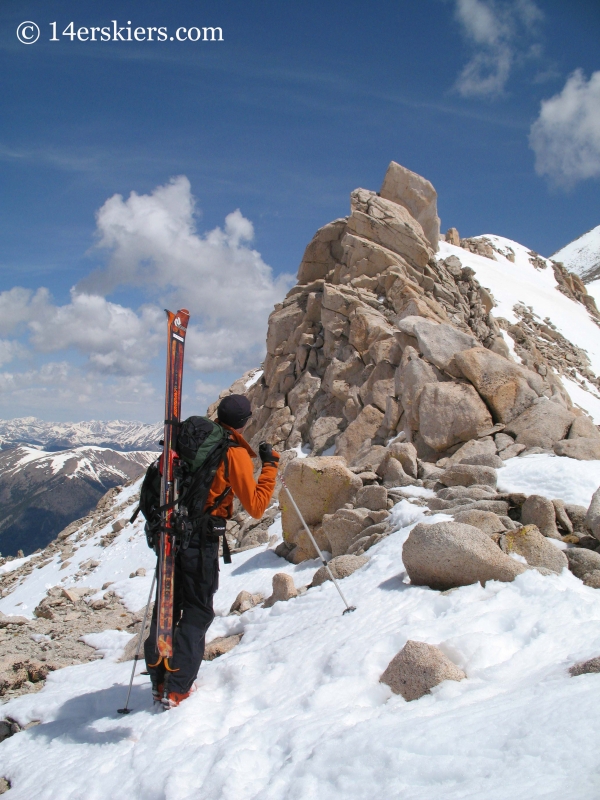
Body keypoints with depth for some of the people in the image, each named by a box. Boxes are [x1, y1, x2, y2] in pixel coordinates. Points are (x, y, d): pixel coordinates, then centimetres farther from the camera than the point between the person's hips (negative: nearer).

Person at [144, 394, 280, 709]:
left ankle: (159, 681, 23)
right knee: (198, 610, 7)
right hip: (199, 537, -6)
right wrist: (270, 465, -4)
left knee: (168, 603, 16)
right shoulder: (235, 453, -9)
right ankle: (177, 688, 6)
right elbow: (255, 506, -10)